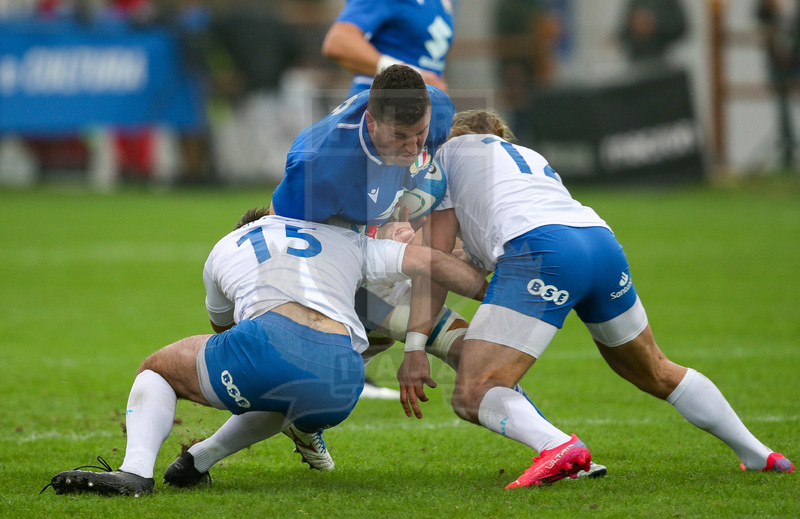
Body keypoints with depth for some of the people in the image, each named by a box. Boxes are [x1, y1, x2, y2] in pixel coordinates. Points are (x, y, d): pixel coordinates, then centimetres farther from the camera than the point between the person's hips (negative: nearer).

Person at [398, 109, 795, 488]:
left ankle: (558, 448, -35)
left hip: (538, 251, -7)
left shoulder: (450, 151, 23)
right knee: (656, 373, 29)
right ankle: (756, 453, 35)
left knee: (472, 397, -10)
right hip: (603, 242, 7)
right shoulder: (531, 157, 39)